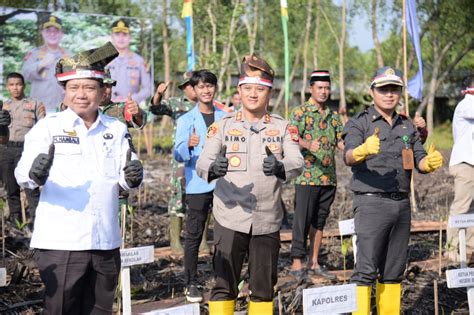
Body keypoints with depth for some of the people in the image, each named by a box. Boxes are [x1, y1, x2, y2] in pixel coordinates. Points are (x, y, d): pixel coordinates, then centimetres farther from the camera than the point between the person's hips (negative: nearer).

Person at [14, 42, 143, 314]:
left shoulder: (117, 129, 9)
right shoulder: (49, 126, 0)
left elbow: (125, 179, 1)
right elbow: (22, 175, -9)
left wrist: (132, 176, -22)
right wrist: (34, 174, -33)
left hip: (106, 242, 3)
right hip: (60, 243, -3)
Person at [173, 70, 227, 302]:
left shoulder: (225, 118, 9)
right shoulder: (186, 120, 0)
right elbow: (178, 155, -9)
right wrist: (189, 145, -28)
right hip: (198, 185, -3)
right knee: (194, 235, 0)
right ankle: (191, 283, 6)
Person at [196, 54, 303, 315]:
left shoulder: (283, 127, 5)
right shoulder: (223, 126, 3)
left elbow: (297, 163, -11)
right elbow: (202, 163, -9)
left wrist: (279, 168, -34)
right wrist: (213, 169, -33)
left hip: (267, 221, 2)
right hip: (230, 218, -1)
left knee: (263, 289, 11)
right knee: (224, 286, -2)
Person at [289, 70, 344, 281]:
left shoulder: (333, 116, 16)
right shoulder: (300, 113, -4)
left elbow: (341, 142, 16)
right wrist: (308, 145, -36)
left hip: (328, 177, 6)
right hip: (307, 177, -6)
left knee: (319, 221, 12)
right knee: (302, 222, -4)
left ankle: (314, 263, 20)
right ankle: (297, 265, 0)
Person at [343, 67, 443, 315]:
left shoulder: (407, 126, 15)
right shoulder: (359, 123, -3)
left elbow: (420, 162, 12)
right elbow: (349, 157, -19)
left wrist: (431, 162, -12)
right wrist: (364, 150, -42)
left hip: (402, 204, 6)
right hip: (371, 203, -6)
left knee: (393, 271, 12)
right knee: (366, 269, -10)